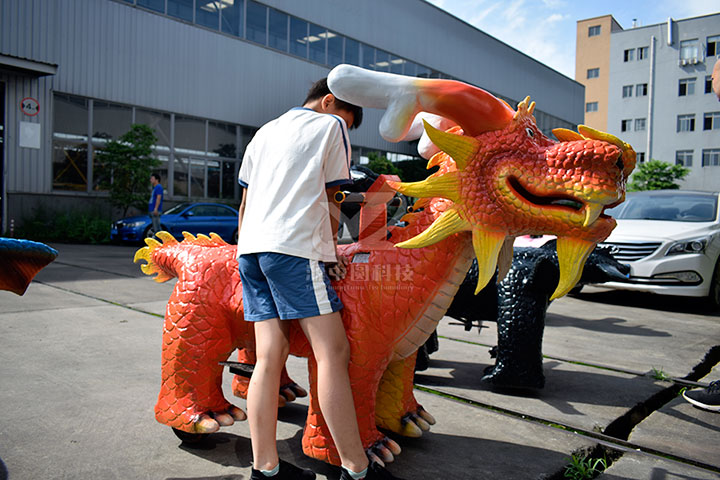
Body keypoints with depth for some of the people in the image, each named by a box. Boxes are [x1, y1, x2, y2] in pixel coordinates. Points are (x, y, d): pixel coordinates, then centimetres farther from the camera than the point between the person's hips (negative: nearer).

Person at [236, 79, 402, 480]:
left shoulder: (265, 132, 28)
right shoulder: (330, 125, 9)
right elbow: (330, 199, 9)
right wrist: (330, 247, 21)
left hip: (251, 247, 8)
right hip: (294, 248, -8)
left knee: (270, 355, 4)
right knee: (333, 352, -9)